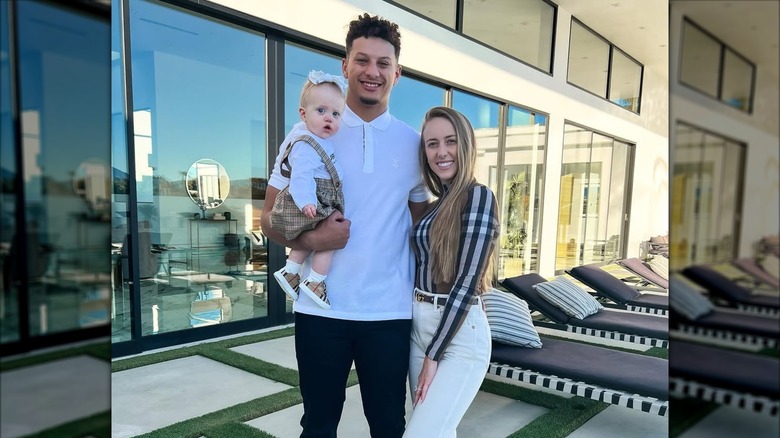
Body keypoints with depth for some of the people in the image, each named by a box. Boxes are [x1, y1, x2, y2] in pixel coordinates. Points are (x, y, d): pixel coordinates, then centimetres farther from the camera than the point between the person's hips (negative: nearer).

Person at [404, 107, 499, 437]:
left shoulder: (478, 196, -12)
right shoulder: (436, 204, 11)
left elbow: (466, 282, -17)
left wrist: (433, 355, -14)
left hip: (458, 334, -7)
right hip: (419, 326, 8)